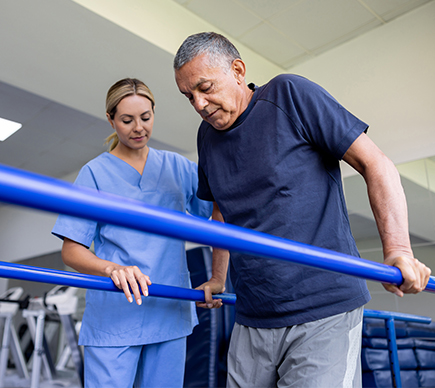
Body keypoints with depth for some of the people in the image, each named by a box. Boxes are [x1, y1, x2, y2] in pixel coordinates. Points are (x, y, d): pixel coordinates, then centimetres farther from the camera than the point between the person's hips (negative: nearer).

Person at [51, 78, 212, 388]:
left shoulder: (178, 166, 8)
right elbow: (71, 251, -4)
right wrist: (113, 269, -23)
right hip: (114, 317, -2)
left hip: (170, 312, 3)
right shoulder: (95, 172, 0)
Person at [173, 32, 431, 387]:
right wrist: (217, 279, 25)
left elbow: (375, 164, -9)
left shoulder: (290, 94, -8)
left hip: (323, 310, -5)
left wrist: (398, 249, -19)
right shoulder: (207, 135, 10)